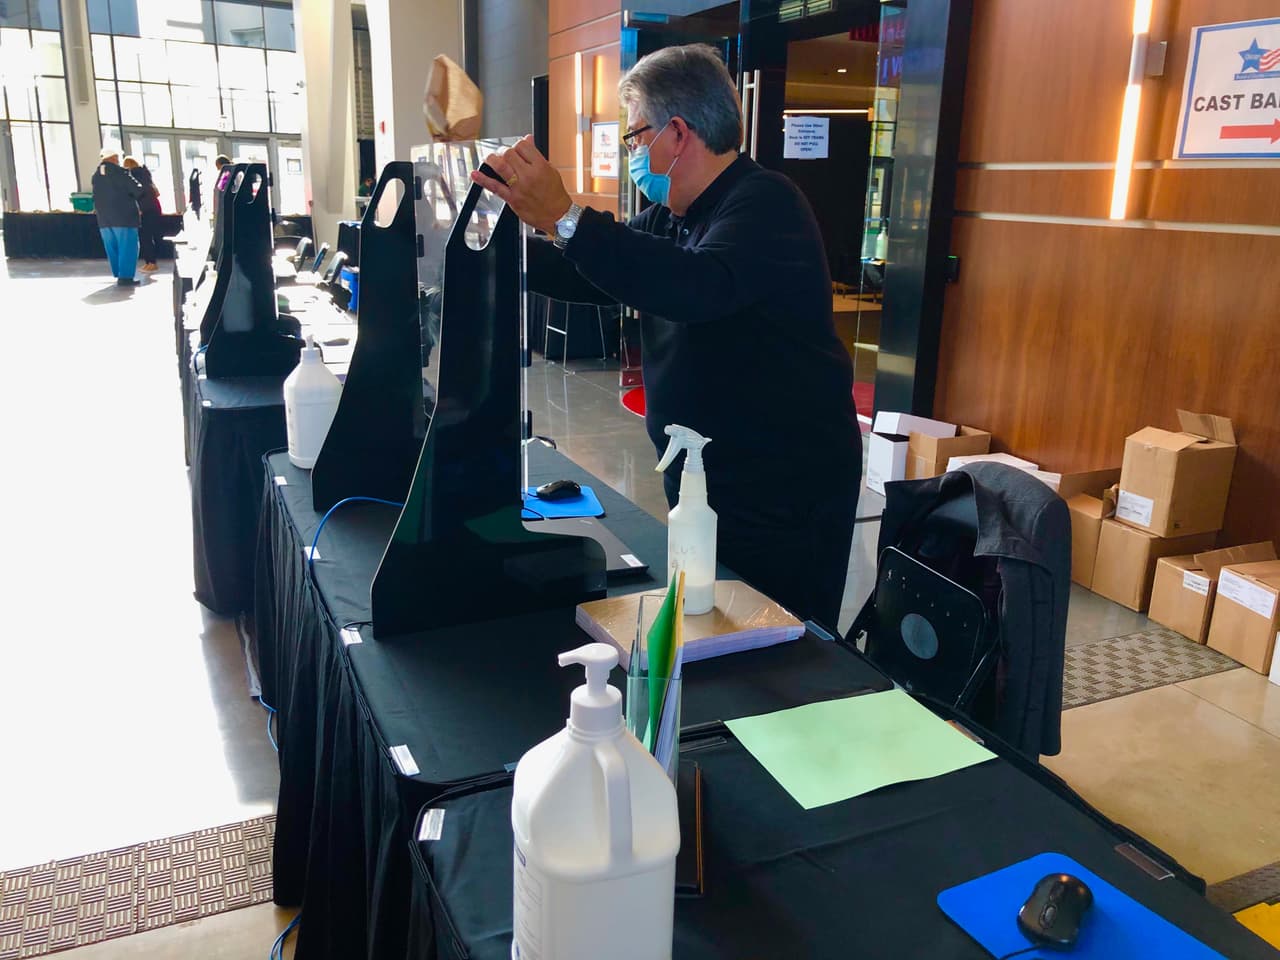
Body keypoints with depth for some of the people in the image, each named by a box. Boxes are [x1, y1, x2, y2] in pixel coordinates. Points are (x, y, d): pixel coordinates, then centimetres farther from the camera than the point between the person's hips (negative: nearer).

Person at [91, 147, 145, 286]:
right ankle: (125, 276, -8)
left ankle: (118, 274, 17)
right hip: (123, 217, -7)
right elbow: (137, 190, -10)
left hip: (104, 218, 7)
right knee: (127, 247, -4)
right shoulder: (119, 173, -9)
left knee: (112, 248, 12)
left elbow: (96, 197, 17)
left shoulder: (96, 175, 12)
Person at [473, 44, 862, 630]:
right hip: (701, 489, 9)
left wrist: (565, 220, -39)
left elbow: (702, 289, -36)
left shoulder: (765, 203, -17)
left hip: (785, 501, -9)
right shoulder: (669, 218, 12)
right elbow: (591, 278, 19)